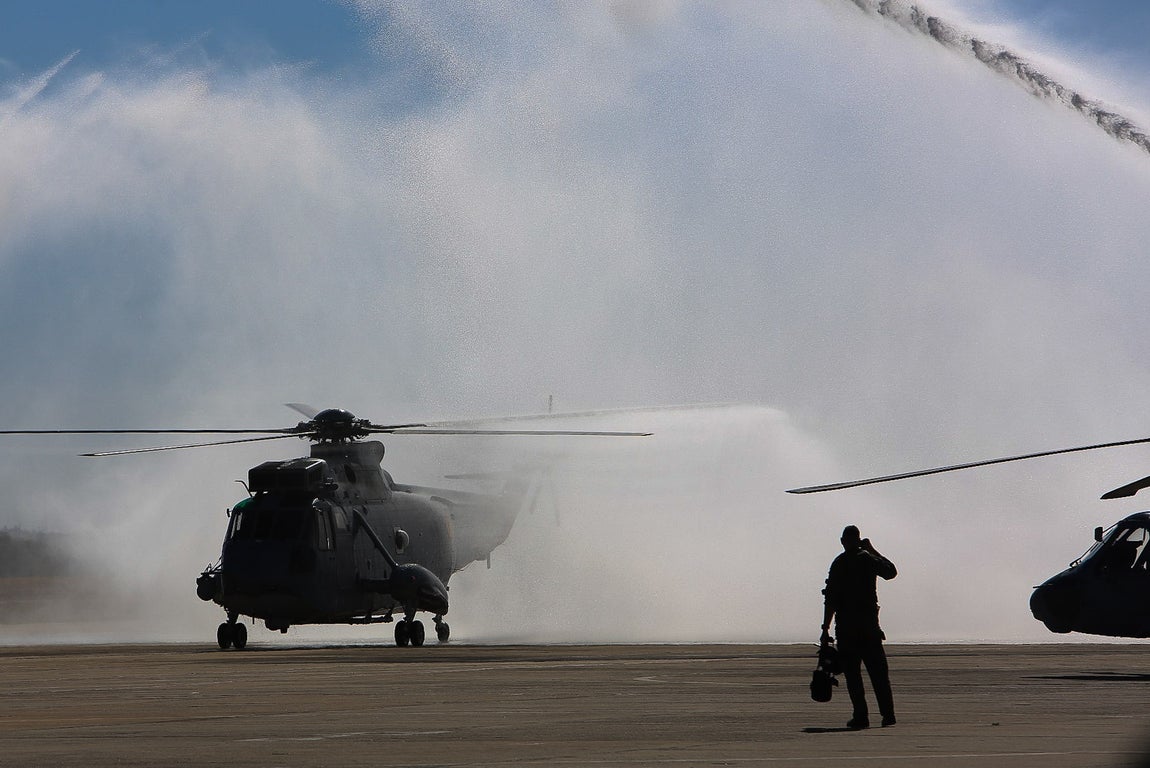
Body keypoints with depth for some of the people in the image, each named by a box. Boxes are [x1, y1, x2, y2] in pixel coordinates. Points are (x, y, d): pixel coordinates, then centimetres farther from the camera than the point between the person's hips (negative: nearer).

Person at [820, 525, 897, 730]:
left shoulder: (838, 564, -2)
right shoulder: (867, 560, 1)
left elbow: (831, 599, -6)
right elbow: (891, 571, 20)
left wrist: (826, 629, -4)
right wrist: (873, 551, 22)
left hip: (845, 626, -2)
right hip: (869, 624, 2)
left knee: (852, 673, 1)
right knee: (878, 671, 9)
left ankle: (861, 715, -6)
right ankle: (888, 714, 3)